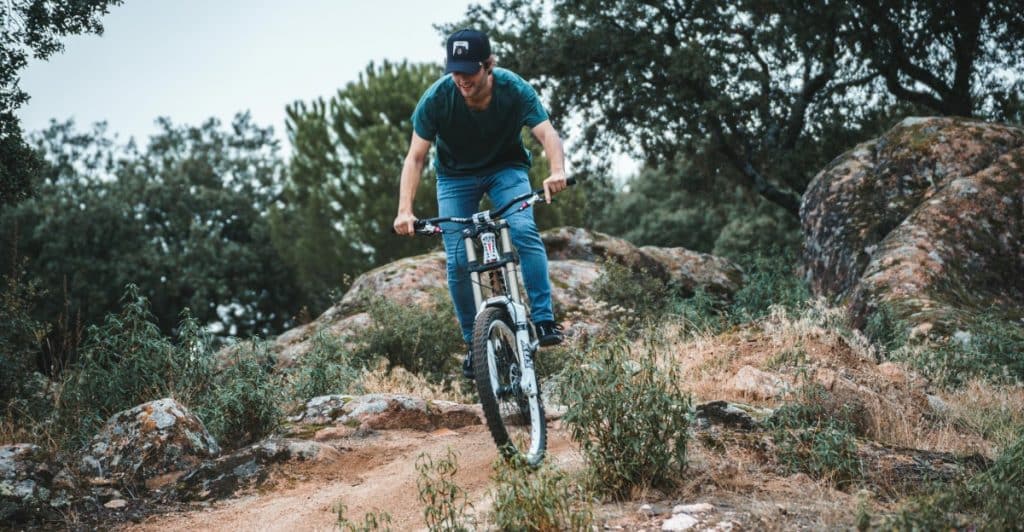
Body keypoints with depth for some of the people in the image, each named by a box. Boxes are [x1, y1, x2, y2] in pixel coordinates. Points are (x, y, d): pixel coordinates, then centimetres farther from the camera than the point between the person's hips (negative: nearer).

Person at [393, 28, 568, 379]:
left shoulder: (514, 90, -25)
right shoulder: (437, 98, -25)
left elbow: (547, 134, -33)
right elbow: (416, 156, -23)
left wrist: (557, 171, -54)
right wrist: (405, 210, -36)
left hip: (506, 168, 0)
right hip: (456, 176, 1)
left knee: (524, 230, -27)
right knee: (458, 261, -10)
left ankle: (544, 321, -23)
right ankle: (474, 344, 5)